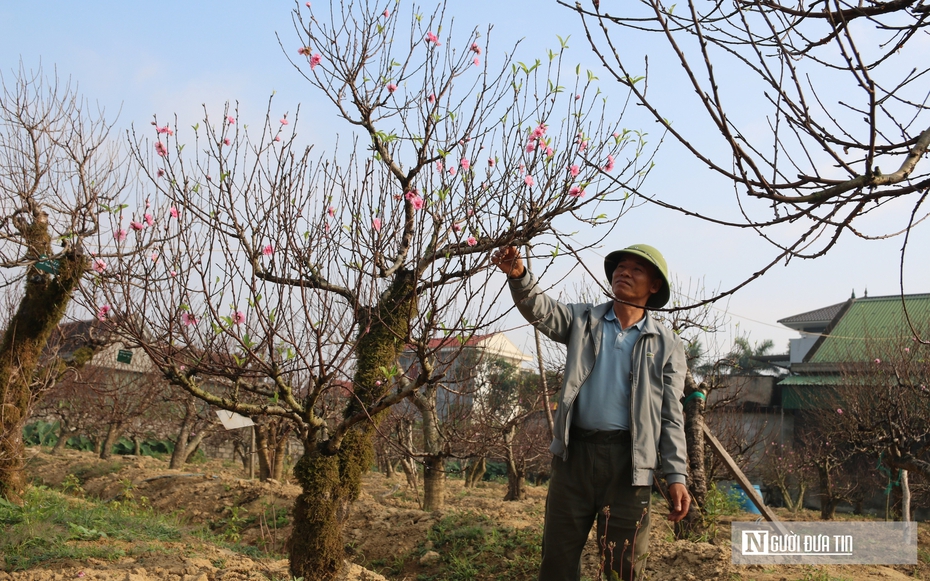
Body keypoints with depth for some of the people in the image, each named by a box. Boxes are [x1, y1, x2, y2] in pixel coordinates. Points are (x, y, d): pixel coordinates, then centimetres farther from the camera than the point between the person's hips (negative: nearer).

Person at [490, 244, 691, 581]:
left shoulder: (666, 345, 6)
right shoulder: (583, 321, 9)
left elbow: (671, 416, 4)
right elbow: (540, 310, -8)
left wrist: (676, 476, -4)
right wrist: (519, 275, -29)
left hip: (628, 461, -1)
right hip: (574, 452, 2)